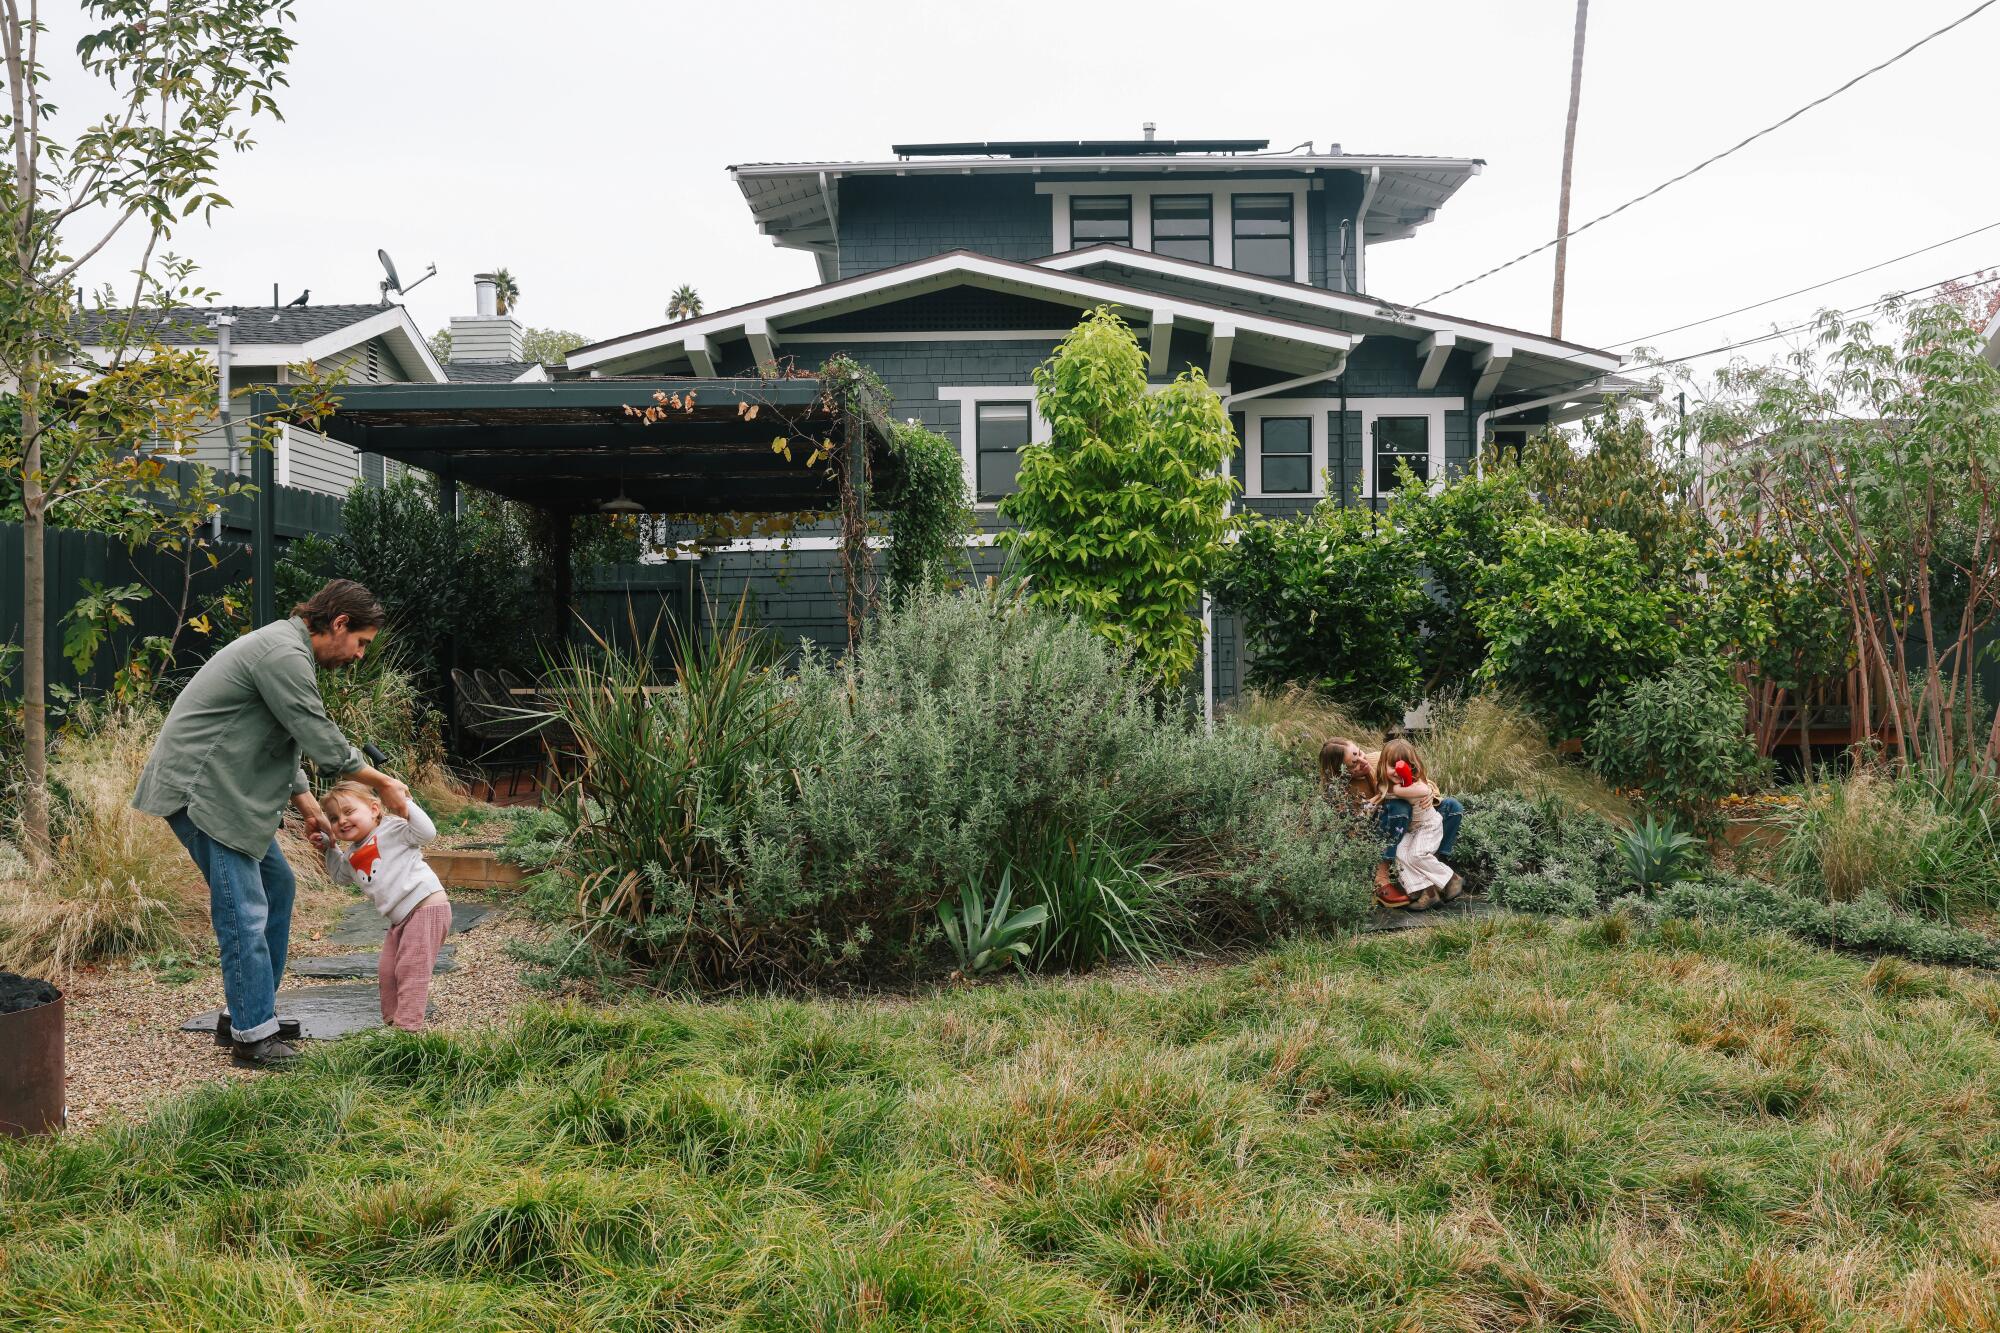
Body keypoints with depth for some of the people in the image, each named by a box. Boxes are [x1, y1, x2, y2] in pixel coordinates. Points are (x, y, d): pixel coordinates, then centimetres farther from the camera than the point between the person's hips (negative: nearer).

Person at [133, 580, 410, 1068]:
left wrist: (309, 808, 16)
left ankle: (255, 1012, 22)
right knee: (244, 910, -10)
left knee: (276, 886, 16)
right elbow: (323, 741, -18)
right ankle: (253, 1036, -4)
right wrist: (383, 783, -5)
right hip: (201, 790, -11)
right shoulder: (285, 654, -19)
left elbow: (286, 744, 22)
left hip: (224, 787, 11)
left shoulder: (285, 649, 17)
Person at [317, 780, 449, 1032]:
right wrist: (330, 848, 20)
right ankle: (392, 1022, 26)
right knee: (387, 971, 14)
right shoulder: (352, 855, 16)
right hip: (400, 918, 9)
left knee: (411, 968, -10)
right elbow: (340, 876, 34)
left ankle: (408, 1025, -9)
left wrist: (404, 807, -29)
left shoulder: (392, 828, -9)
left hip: (427, 906, -9)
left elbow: (427, 832, -21)